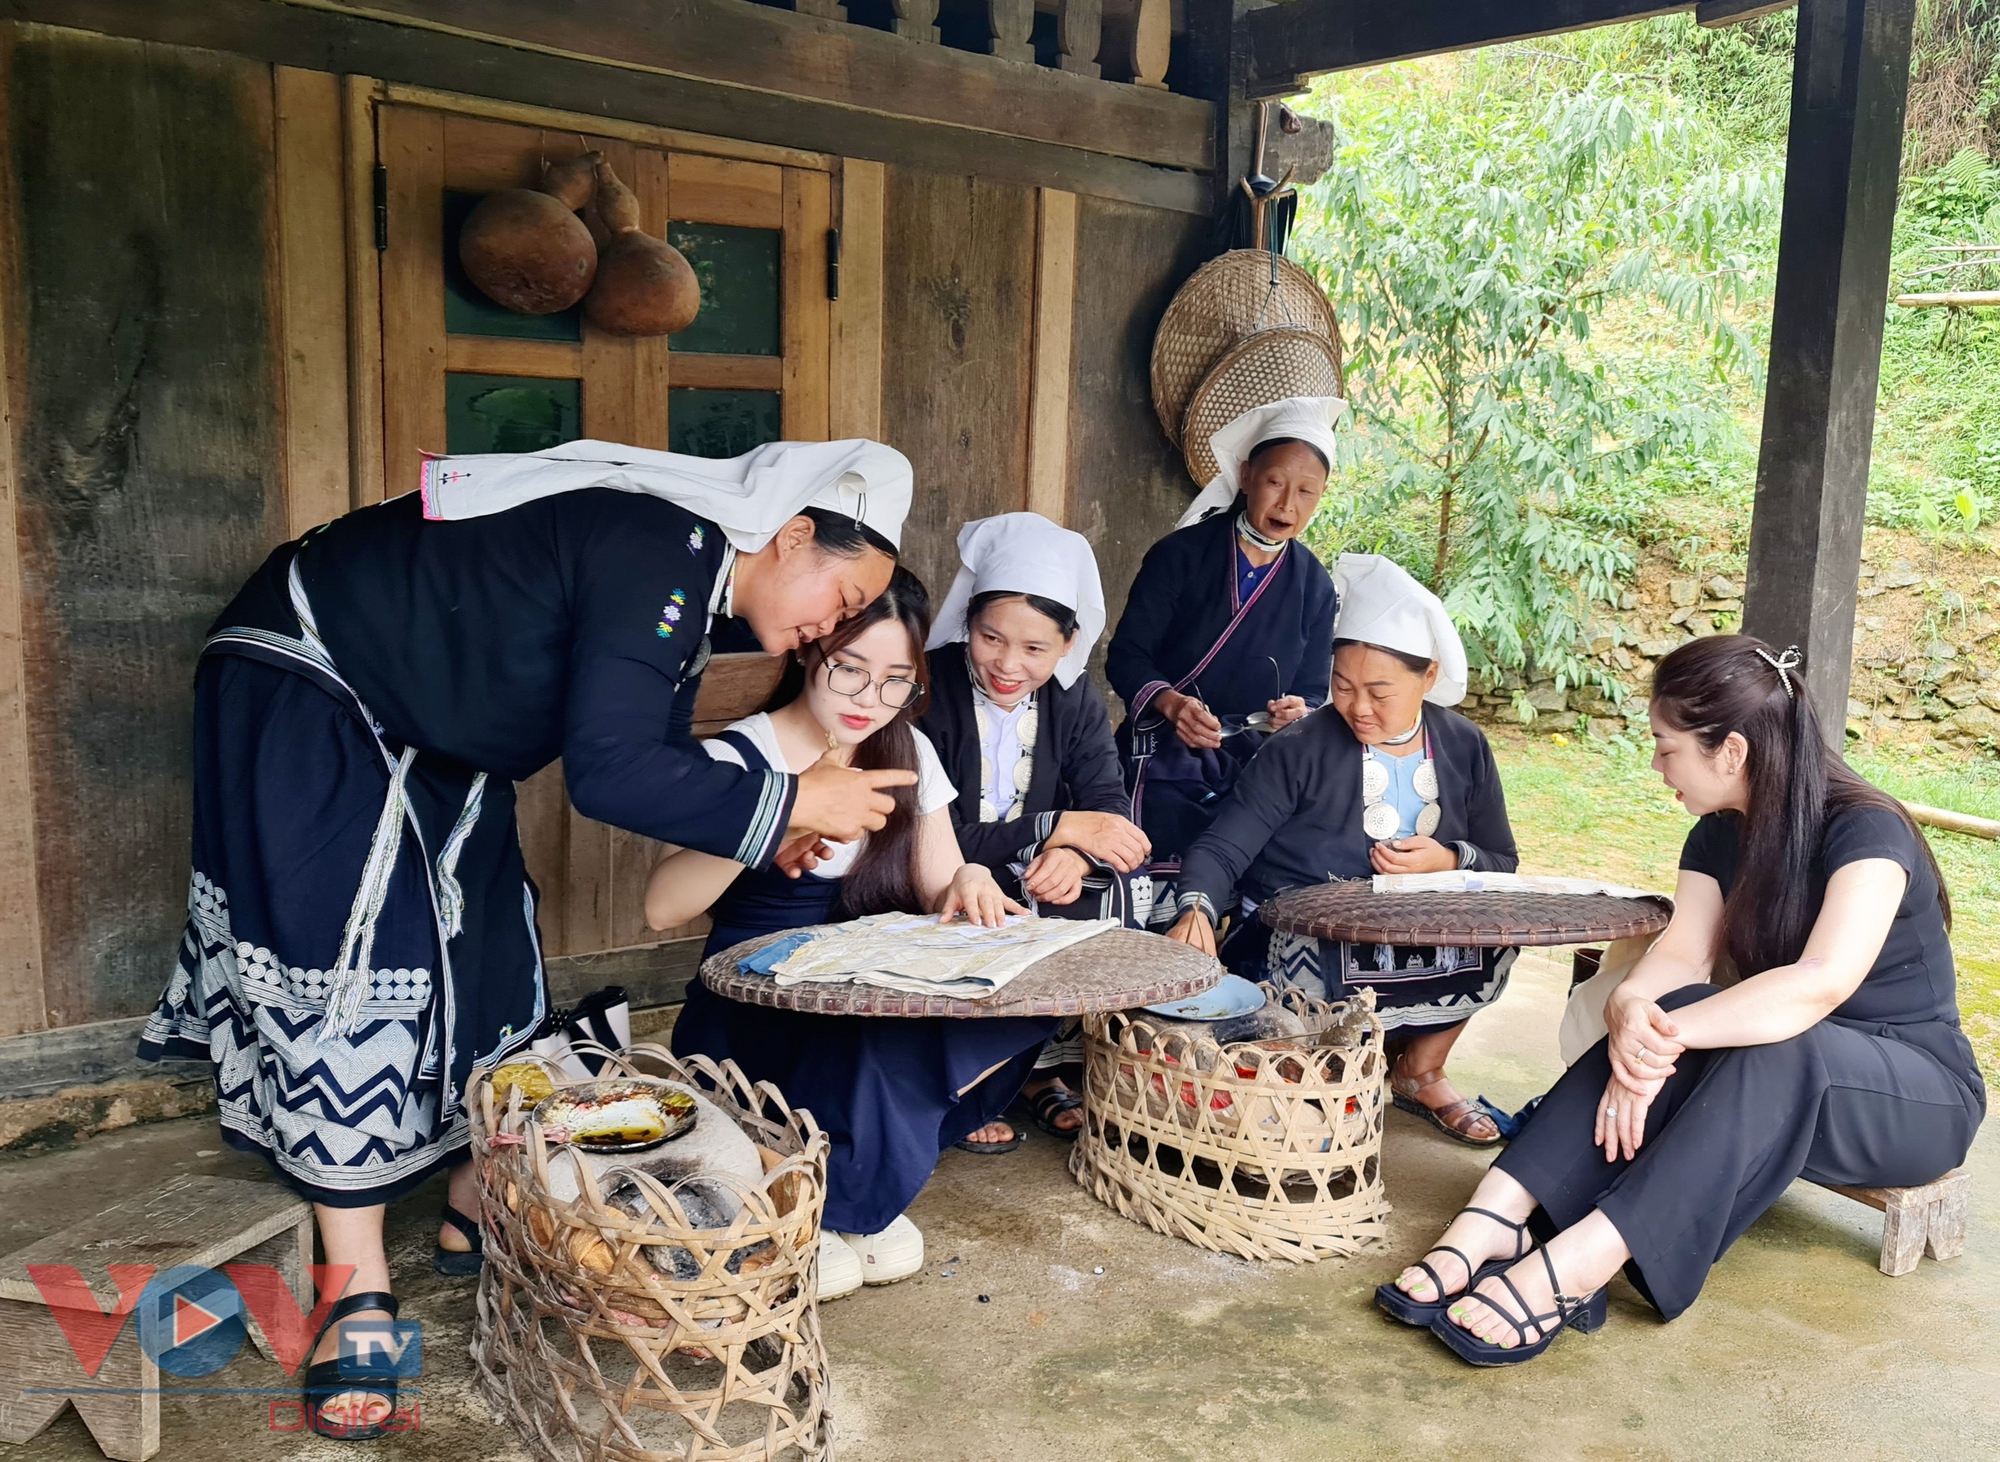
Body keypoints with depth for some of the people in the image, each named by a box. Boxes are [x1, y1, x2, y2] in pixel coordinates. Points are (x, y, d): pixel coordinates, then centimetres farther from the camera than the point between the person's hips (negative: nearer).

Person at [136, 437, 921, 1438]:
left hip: (427, 734, 10)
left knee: (486, 951, 9)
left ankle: (476, 1214, 23)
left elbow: (658, 758, 8)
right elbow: (609, 771, -35)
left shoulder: (689, 573, 2)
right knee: (348, 965, -11)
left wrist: (769, 830, -7)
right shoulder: (662, 549, -29)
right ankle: (359, 1295, -2)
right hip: (300, 686, -10)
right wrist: (793, 801, -28)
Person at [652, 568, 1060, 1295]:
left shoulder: (908, 755, 6)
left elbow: (937, 894, 8)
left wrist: (968, 883, -17)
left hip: (874, 996, 6)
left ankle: (860, 1189, -7)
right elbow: (661, 908, -22)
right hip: (750, 1023, -5)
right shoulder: (738, 758, -10)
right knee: (883, 1049, -37)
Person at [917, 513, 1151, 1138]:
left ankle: (1045, 1069, -10)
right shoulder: (930, 690, -18)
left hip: (1034, 883, 4)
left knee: (1105, 883, -23)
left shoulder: (1073, 698, -2)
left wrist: (1075, 855, -33)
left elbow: (1109, 807, -10)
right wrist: (1059, 827, -26)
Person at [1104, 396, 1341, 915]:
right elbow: (1125, 657, -3)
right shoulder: (1181, 554, -1)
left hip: (1257, 768, 3)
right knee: (1159, 905, -22)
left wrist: (1299, 713, -12)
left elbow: (1312, 692, 13)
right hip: (1166, 761, -3)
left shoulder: (1314, 586, 11)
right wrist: (1170, 703, -24)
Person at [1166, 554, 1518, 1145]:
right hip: (1290, 944, -4)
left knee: (1493, 937, -22)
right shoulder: (1300, 751, -12)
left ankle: (1419, 1073, 5)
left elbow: (1502, 863, 9)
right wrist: (1197, 909, -38)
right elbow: (1222, 849, -17)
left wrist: (1449, 861, -14)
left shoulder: (1464, 749, 2)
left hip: (1408, 940, 5)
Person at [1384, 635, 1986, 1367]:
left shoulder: (1866, 832, -21)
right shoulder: (1719, 837, 2)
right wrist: (1629, 1010, -35)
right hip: (1780, 1084, 6)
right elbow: (1678, 954, -13)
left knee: (1777, 1047, -38)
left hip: (1920, 1094, -6)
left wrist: (1665, 1035, -42)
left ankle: (1572, 1265, -50)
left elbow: (1823, 984, -37)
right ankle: (1493, 1220, -39)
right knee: (1658, 1015, -25)